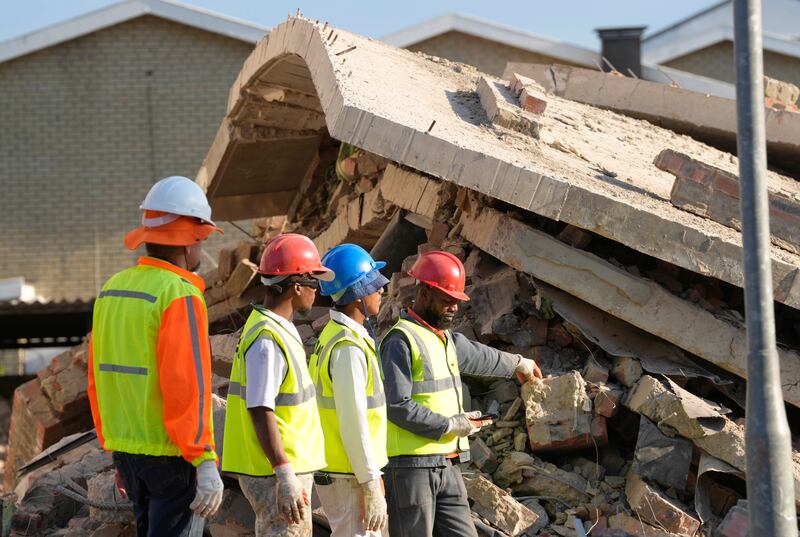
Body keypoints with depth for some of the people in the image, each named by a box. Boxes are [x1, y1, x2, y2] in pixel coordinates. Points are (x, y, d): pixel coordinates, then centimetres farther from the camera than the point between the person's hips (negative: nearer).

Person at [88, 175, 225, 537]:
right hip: (174, 453, -8)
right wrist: (206, 463, -22)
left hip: (126, 449, 8)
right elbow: (187, 385, -22)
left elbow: (99, 378, 14)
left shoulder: (113, 290, 10)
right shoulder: (181, 296, -15)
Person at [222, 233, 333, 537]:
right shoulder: (268, 339, -18)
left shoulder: (278, 330, 14)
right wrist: (285, 476, -25)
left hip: (286, 470, 10)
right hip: (277, 475, -10)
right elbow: (260, 411, -23)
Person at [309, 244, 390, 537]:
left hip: (333, 471, 10)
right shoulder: (348, 349, -20)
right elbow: (353, 425, -22)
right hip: (348, 479, -10)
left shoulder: (333, 336, 12)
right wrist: (372, 488, -20)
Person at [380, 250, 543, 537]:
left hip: (446, 465, 9)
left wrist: (518, 363, 55)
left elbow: (477, 355, 39)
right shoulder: (401, 341, -12)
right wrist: (450, 425, -14)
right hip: (411, 466, -9)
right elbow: (397, 406, -20)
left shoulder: (444, 338, 17)